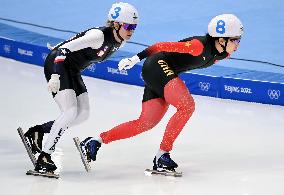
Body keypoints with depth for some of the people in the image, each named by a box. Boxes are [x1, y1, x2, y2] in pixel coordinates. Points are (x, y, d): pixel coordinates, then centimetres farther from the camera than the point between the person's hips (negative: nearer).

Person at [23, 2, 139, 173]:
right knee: (71, 112, -20)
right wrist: (55, 76, -38)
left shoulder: (119, 42, 0)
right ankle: (44, 158, -16)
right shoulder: (99, 35, -26)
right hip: (57, 65, -9)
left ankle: (37, 131, 11)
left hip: (73, 71, 9)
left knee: (83, 114, 1)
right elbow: (64, 49, -30)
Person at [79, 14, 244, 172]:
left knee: (146, 123, 4)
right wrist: (137, 57, -18)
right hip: (157, 67, -9)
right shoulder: (200, 45, -24)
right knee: (187, 106, -25)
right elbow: (166, 47, -20)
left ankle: (96, 141, 11)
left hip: (168, 74, 9)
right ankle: (162, 155, -20)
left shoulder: (221, 54, 2)